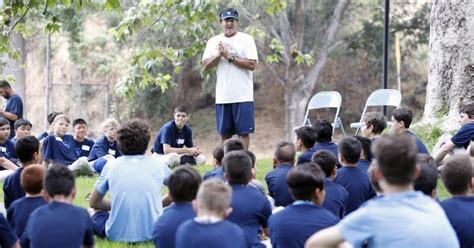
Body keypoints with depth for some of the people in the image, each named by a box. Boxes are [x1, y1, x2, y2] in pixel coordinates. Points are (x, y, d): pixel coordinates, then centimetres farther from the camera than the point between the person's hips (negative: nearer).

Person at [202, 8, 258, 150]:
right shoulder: (213, 41, 10)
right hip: (222, 96, 3)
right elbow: (205, 66, 4)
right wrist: (219, 55, -12)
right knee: (224, 133, 7)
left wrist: (230, 57, -13)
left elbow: (252, 64, -11)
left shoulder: (246, 39, -1)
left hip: (243, 96, -3)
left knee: (244, 132, -2)